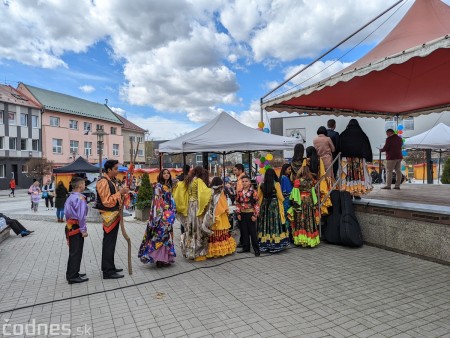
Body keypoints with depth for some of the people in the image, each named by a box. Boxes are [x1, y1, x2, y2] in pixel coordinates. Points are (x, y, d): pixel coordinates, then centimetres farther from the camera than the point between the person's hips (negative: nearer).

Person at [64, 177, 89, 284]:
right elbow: (81, 215, -21)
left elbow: (66, 213, 16)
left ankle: (71, 274, 29)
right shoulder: (80, 198, -17)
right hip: (76, 228, -9)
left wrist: (69, 223, 21)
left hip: (70, 226, 9)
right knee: (76, 252, 0)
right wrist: (84, 230, -17)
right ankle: (73, 277, 7)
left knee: (73, 252, 18)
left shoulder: (70, 197, 12)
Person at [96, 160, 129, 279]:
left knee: (110, 242, 17)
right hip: (109, 216, -10)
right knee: (109, 243, -4)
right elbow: (107, 201, -22)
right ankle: (108, 272, 3)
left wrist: (122, 192, 7)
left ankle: (109, 267, 28)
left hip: (114, 215, 10)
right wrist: (120, 192, -20)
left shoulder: (112, 180, 14)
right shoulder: (103, 182, -17)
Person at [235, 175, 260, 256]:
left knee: (253, 232, 0)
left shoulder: (253, 192, -9)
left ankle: (256, 249, 8)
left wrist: (255, 215, -13)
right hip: (242, 214, 5)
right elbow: (237, 203, 11)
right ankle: (246, 247, 23)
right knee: (244, 231, 11)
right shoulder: (239, 192, 6)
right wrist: (238, 213, 5)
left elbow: (257, 204, -10)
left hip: (250, 214, -5)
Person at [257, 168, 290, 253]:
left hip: (264, 205, 4)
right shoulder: (276, 184, -10)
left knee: (265, 223, 10)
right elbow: (280, 197, -6)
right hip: (274, 205, -4)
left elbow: (258, 197, 9)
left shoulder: (261, 185, 0)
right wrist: (282, 199, 16)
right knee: (275, 224, 3)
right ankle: (275, 244, 6)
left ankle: (264, 244, 17)